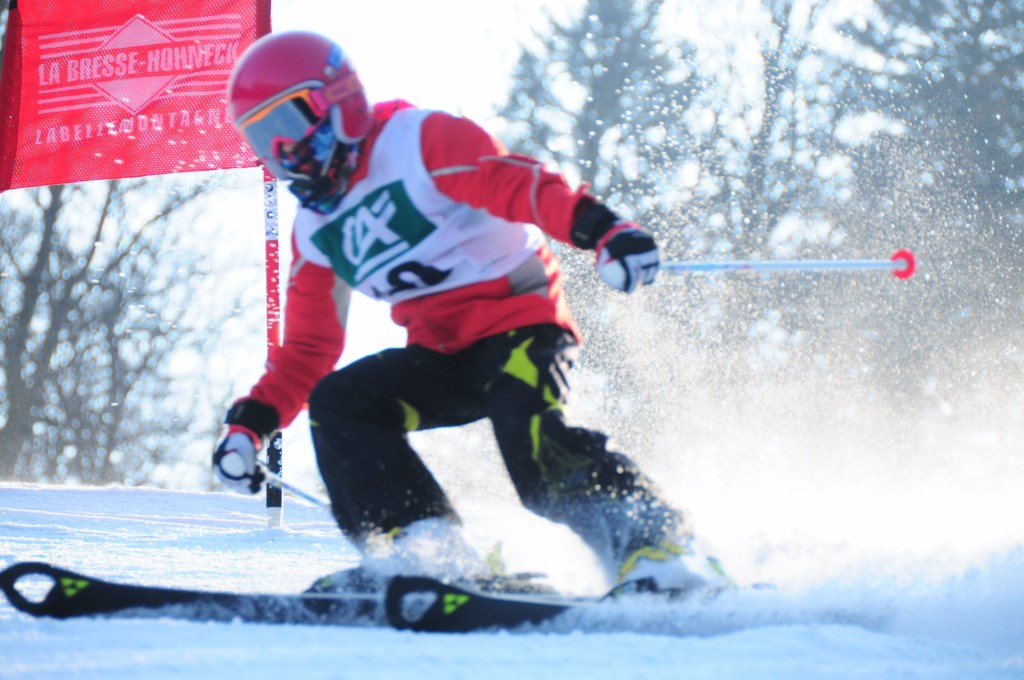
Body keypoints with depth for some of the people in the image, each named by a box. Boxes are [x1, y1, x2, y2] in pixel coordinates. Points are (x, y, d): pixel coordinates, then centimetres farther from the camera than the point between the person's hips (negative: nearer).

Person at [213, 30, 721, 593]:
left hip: (520, 320, -7)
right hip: (442, 355, 7)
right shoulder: (315, 229, 14)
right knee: (335, 403, -17)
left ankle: (650, 541, -31)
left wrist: (601, 229, -38)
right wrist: (251, 424, 6)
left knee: (526, 424, -35)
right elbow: (308, 348, 18)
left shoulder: (416, 141, -9)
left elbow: (516, 183, -22)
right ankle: (418, 543, -25)